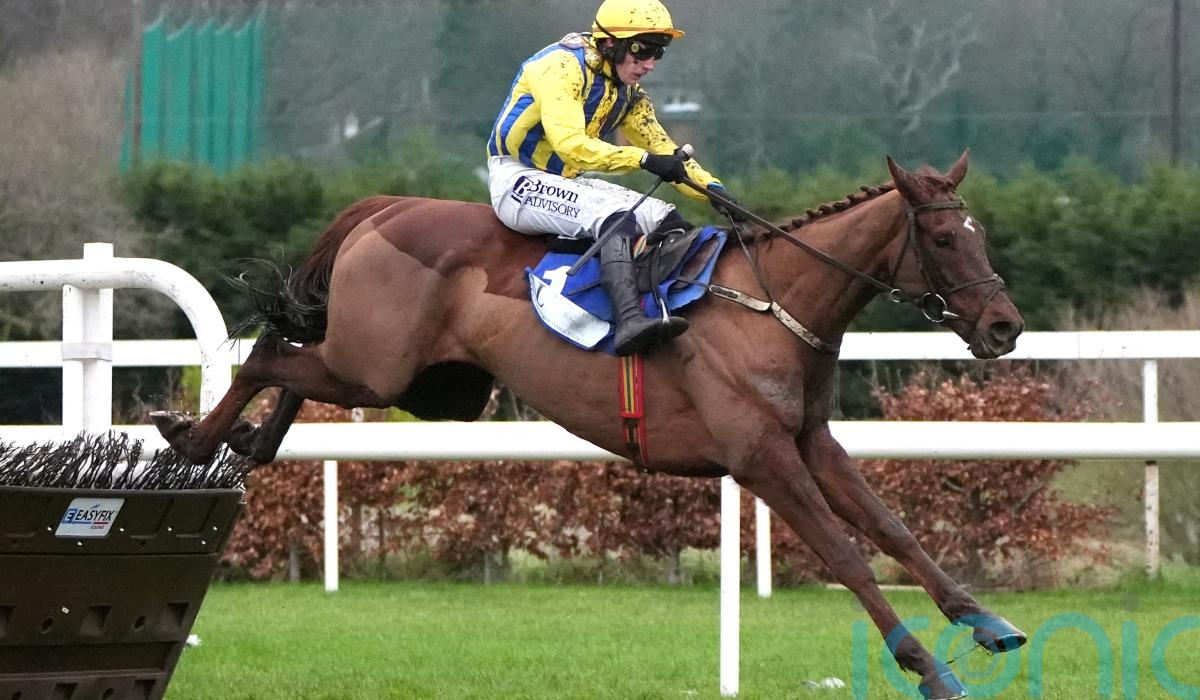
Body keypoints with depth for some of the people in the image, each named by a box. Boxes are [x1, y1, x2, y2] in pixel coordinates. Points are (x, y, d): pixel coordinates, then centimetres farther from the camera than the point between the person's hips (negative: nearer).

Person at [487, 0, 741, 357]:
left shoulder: (628, 93, 9)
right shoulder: (563, 67, -19)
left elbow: (663, 150, 15)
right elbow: (569, 143, -31)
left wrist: (712, 188, -2)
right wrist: (643, 159, -38)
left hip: (566, 183, 9)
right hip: (518, 181, -9)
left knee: (667, 221, -7)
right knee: (615, 217, -33)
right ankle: (630, 321, -50)